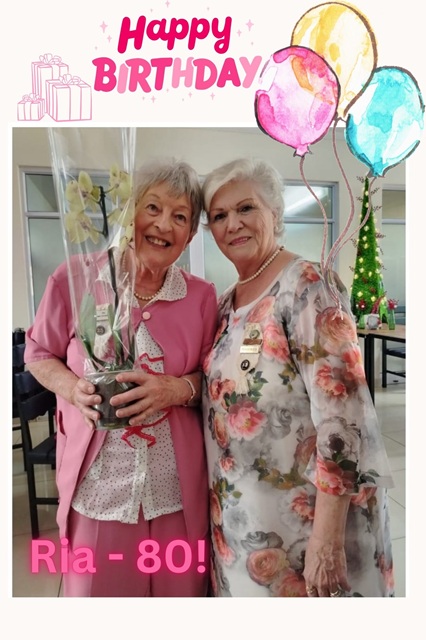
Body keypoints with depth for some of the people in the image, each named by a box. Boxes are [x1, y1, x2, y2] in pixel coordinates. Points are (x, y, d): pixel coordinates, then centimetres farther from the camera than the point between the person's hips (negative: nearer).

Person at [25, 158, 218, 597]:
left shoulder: (201, 297, -3)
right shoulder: (75, 279, -8)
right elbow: (38, 353, 5)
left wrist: (179, 388, -17)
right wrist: (73, 388, -15)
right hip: (96, 484, -1)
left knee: (181, 590, 19)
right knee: (92, 589, 17)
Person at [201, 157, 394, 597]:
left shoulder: (306, 286, -17)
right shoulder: (225, 303, 6)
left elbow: (342, 412, -22)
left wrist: (327, 535, -22)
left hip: (303, 511, -7)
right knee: (250, 584, 25)